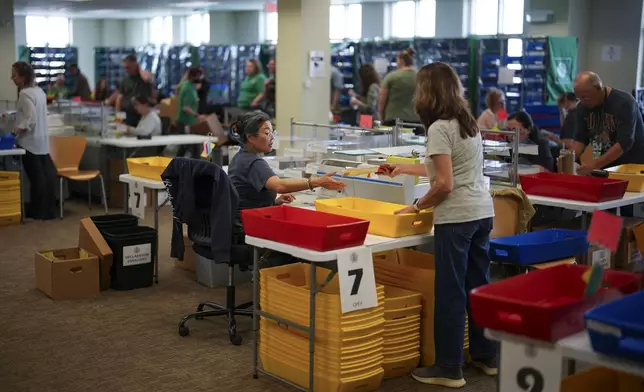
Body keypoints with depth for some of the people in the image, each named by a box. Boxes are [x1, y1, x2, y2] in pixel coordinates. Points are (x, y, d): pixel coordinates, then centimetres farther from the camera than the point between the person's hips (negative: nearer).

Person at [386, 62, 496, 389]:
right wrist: (406, 168, 36)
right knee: (479, 287, 16)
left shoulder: (439, 128, -13)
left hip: (456, 218, -9)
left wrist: (417, 207, -4)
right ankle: (486, 355, 27)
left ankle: (449, 369, 7)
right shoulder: (470, 123, 14)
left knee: (450, 292, -1)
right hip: (483, 213, 9)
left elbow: (444, 184, -18)